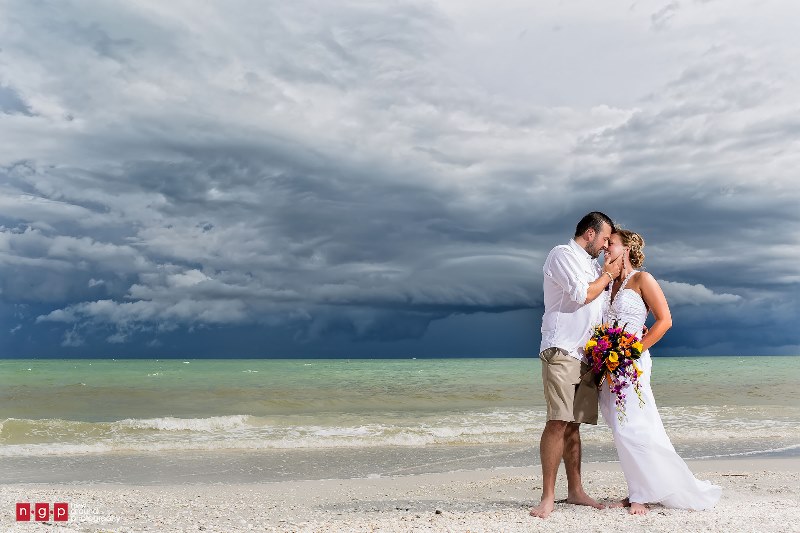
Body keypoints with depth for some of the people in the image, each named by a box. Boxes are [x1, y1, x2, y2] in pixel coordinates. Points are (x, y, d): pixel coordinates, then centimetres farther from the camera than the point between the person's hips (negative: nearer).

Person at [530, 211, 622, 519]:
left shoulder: (592, 265, 24)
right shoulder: (562, 254, -1)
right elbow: (581, 295, -11)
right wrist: (607, 275, 4)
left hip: (587, 355, 8)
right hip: (562, 352, -8)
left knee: (573, 424, 8)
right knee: (558, 422, -13)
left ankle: (575, 491, 12)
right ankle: (548, 497, -11)